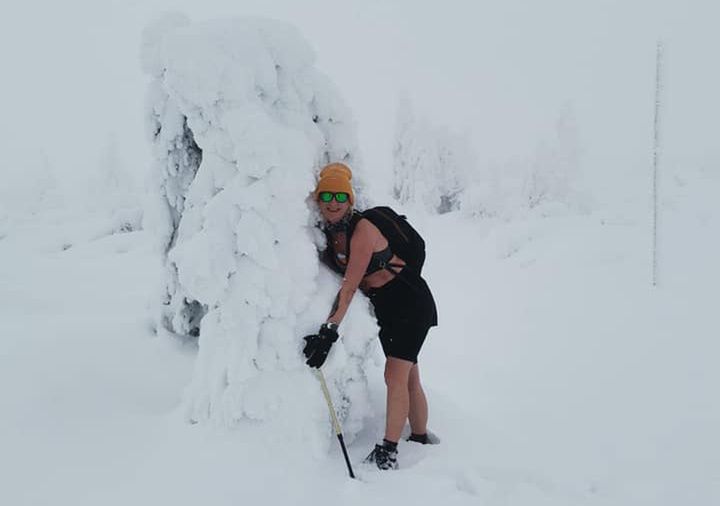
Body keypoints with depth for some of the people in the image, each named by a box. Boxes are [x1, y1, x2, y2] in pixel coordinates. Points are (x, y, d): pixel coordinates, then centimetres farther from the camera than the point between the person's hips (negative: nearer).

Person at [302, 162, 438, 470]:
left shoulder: (363, 228, -25)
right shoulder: (329, 235, 0)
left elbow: (350, 286, -30)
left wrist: (330, 329, -35)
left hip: (411, 303, -8)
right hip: (384, 307, 8)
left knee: (395, 376, -14)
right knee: (409, 378, 14)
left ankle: (388, 451, -11)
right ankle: (420, 440, 24)